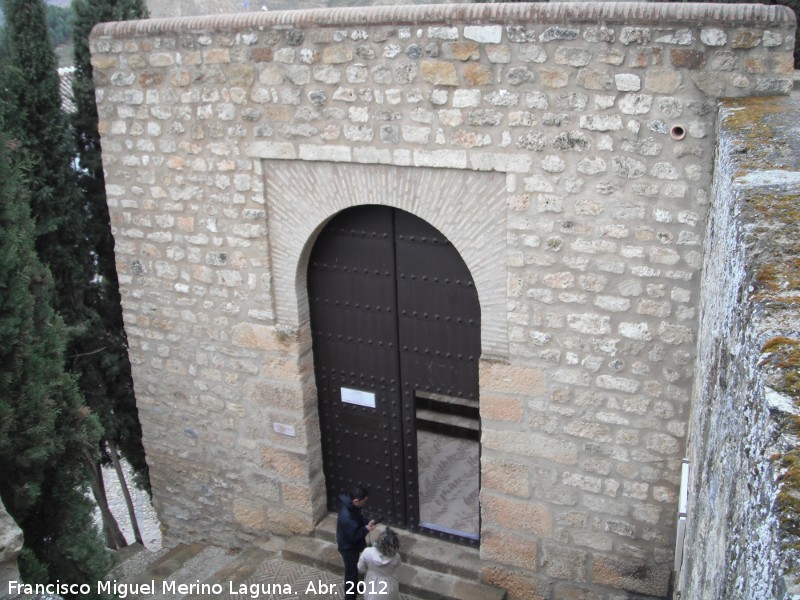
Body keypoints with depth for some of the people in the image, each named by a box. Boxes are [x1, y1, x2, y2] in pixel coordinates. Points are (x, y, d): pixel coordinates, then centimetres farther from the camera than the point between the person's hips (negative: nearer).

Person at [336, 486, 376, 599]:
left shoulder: (351, 505, -13)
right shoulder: (346, 517, -41)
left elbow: (359, 516, 7)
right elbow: (353, 536, -30)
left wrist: (367, 522, -10)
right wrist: (366, 529, -20)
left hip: (353, 545, 9)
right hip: (348, 547, -9)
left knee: (354, 568, 30)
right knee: (351, 571, 13)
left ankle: (354, 587, 53)